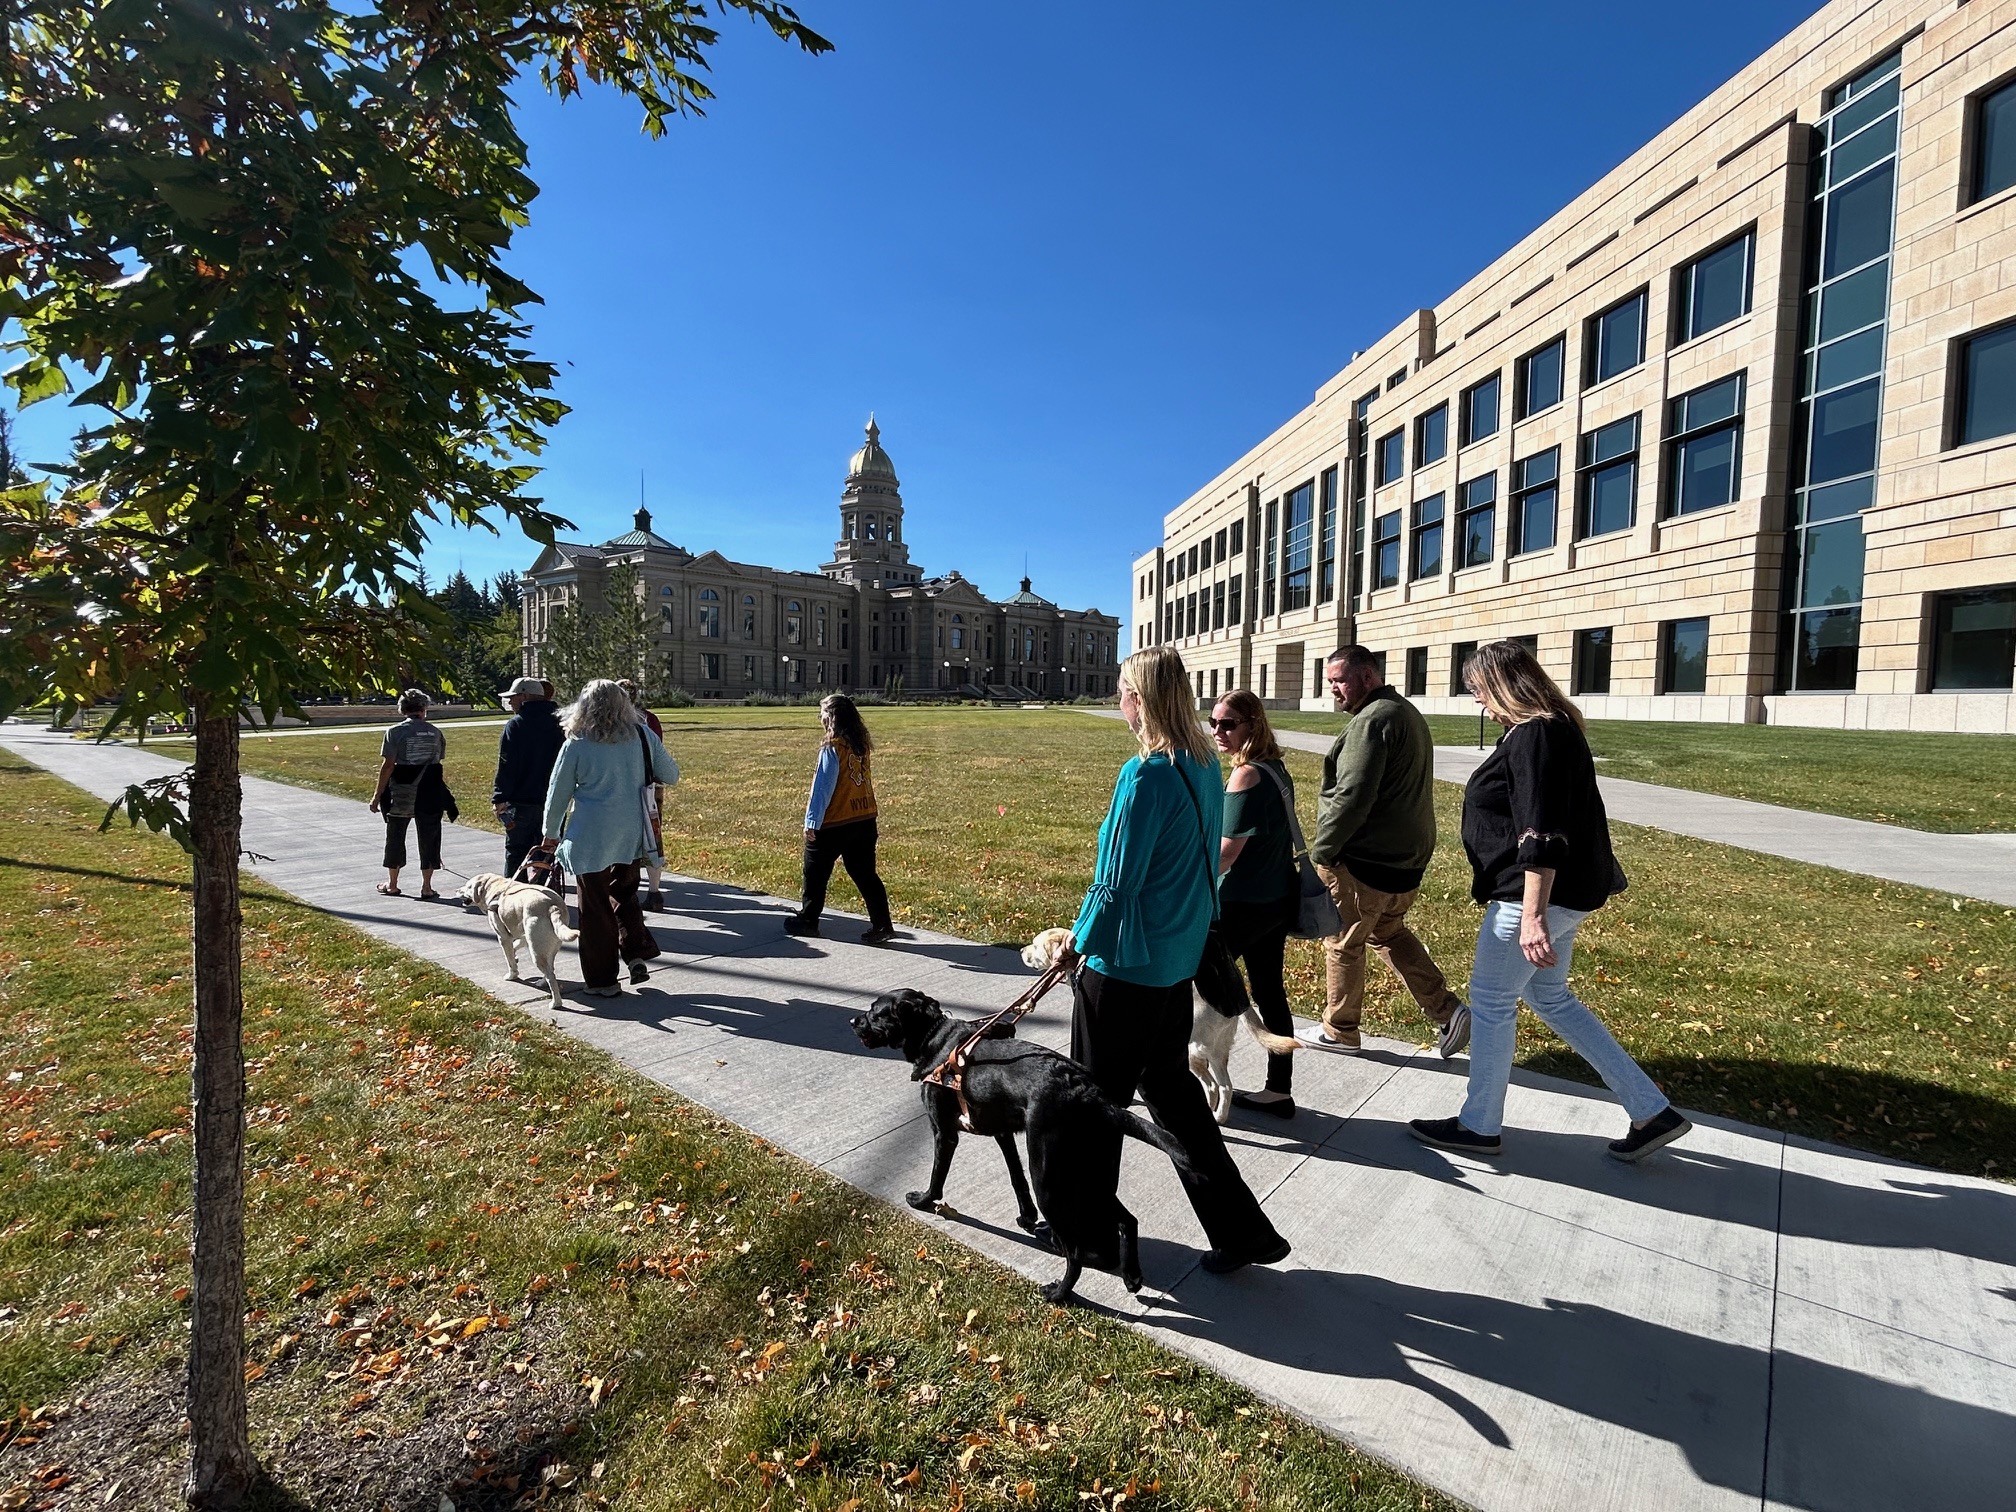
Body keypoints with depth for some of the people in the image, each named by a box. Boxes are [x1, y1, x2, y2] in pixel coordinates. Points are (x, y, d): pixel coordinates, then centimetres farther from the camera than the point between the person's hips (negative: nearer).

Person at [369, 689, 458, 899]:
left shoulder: (395, 732, -7)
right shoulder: (435, 732, 1)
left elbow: (388, 765, -10)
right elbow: (439, 760, 3)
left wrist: (378, 795, -5)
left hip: (401, 794, -1)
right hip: (430, 793, 1)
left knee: (395, 837, 14)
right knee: (428, 838, 7)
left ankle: (392, 884, 24)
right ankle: (426, 887, 8)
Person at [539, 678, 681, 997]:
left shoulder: (577, 745, -10)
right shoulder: (643, 736, -3)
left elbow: (558, 793, -1)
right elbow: (671, 776, 5)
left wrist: (551, 833, 14)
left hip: (590, 838, -4)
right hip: (632, 834, 4)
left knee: (596, 906, 8)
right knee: (624, 893, 25)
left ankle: (602, 980, 16)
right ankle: (637, 952, 12)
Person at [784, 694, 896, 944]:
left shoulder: (832, 747, -16)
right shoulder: (861, 744, 5)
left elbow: (823, 787, -16)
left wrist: (812, 821, -11)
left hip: (832, 824, -6)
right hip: (865, 820, 6)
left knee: (815, 874, 12)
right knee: (865, 875, 9)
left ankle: (807, 921, 26)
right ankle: (881, 925, 6)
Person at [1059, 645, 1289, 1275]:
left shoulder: (1147, 775, -23)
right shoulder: (1206, 765, 3)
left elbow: (1117, 881, -20)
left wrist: (1079, 939, -5)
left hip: (1124, 963, -8)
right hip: (1180, 957, 8)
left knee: (1098, 1095, 11)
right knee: (1171, 1085, 20)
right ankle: (1241, 1228, 25)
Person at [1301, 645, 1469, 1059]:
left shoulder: (1372, 720, -19)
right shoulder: (1408, 712, 14)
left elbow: (1352, 797, -25)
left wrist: (1321, 851, -16)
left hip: (1366, 861, -10)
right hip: (1407, 855, 10)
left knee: (1343, 943, 6)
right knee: (1389, 932, 24)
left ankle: (1338, 1031, 20)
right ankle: (1447, 1012, 20)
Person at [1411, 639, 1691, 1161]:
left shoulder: (1534, 736, -20)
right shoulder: (1555, 728, 12)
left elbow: (1540, 835, -27)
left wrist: (1532, 915, -29)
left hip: (1537, 895, -10)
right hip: (1566, 892, 10)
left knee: (1490, 1001, 3)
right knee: (1551, 998, 21)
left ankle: (1479, 1126, 19)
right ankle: (1652, 1111, 26)